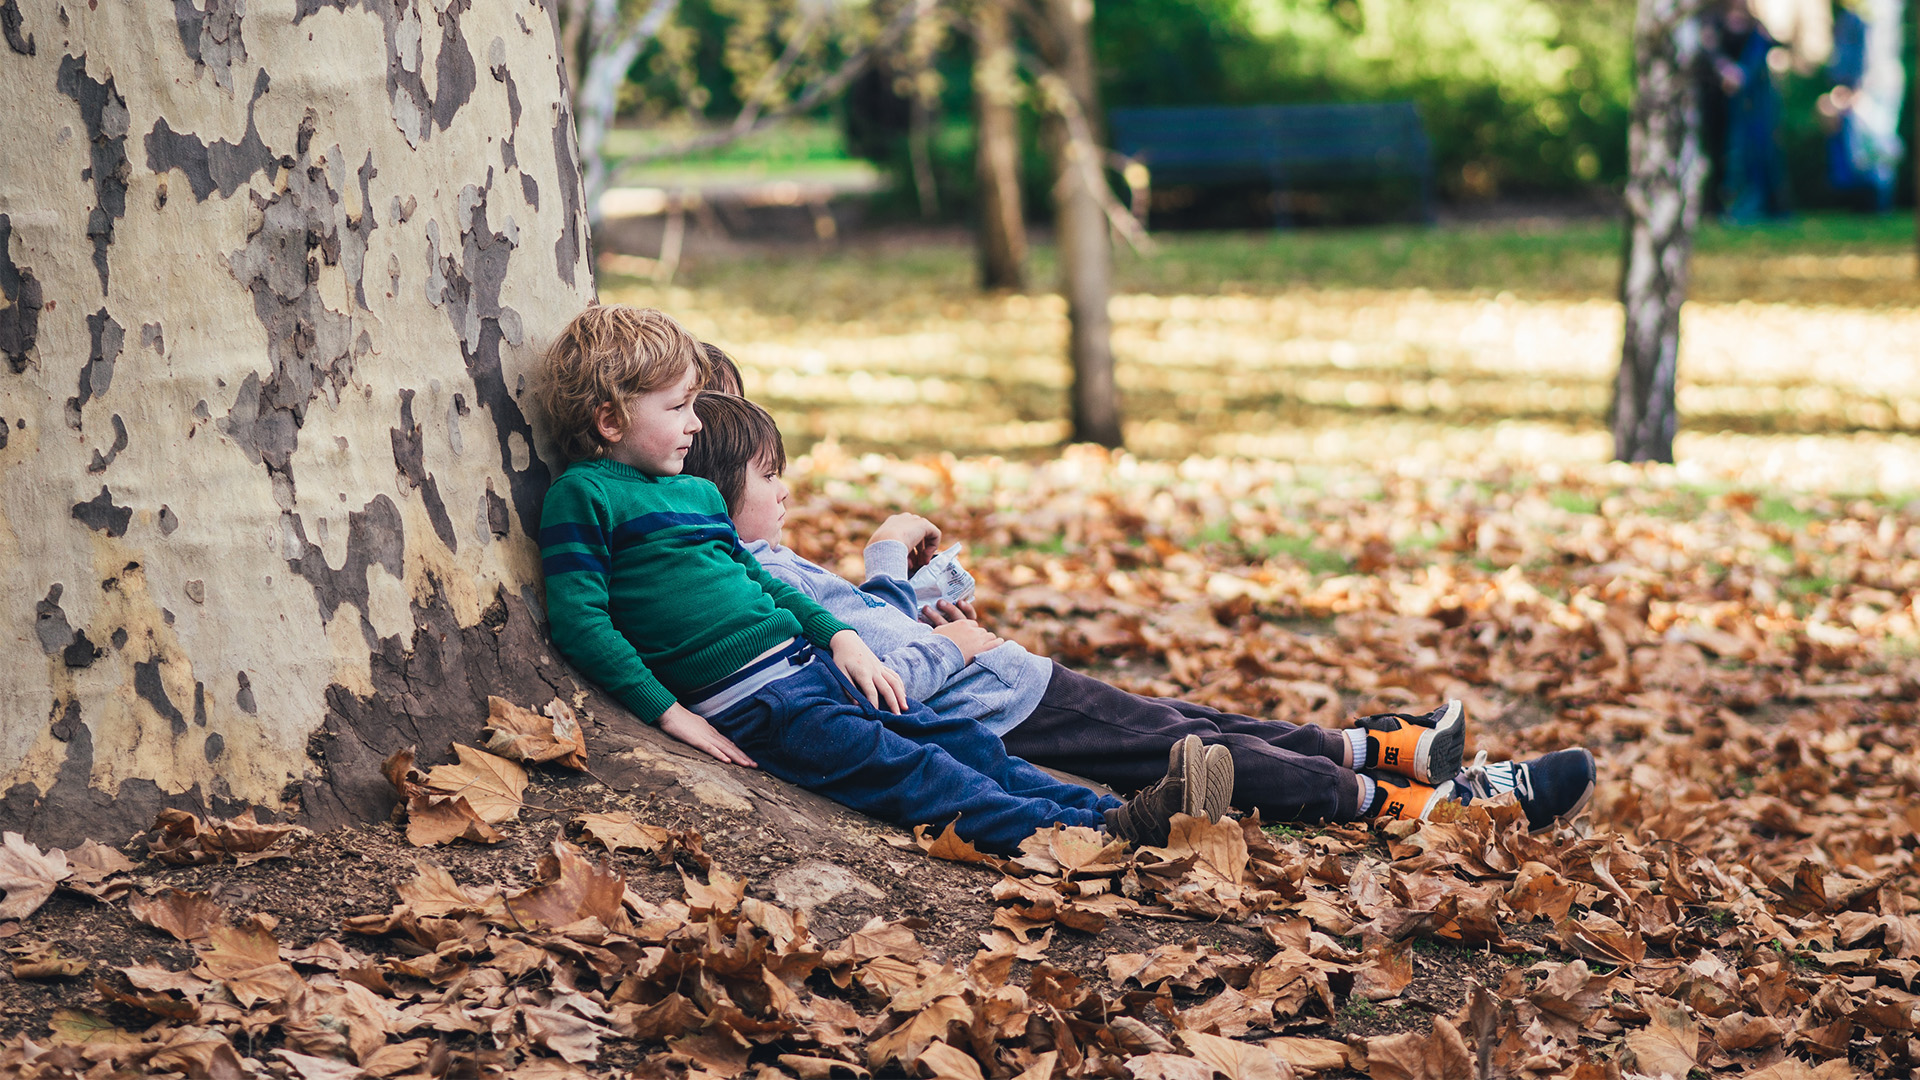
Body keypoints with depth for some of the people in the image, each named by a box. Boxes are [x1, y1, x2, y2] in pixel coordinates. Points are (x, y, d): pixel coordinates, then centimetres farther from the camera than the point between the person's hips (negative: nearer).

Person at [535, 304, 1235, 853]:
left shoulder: (697, 494, 21)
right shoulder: (582, 497, -5)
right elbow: (579, 622, -12)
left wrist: (840, 637, 14)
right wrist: (670, 712, -16)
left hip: (807, 663, 9)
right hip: (745, 703, -9)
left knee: (963, 742, -3)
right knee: (903, 768, -20)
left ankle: (1114, 812, -11)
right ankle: (1092, 835, -31)